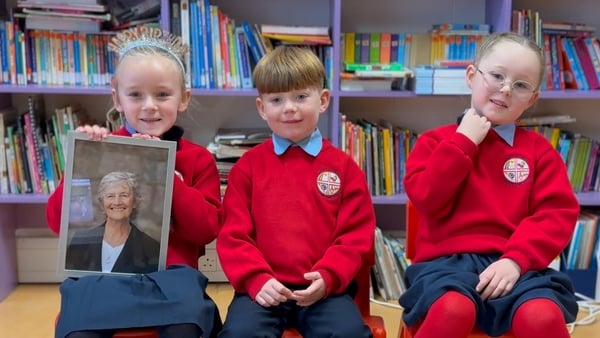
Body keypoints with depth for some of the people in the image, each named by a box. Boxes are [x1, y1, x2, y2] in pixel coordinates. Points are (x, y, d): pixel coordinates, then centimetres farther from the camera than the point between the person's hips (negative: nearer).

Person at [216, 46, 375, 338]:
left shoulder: (343, 166, 10)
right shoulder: (248, 165, 10)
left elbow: (356, 235, 6)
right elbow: (233, 235, 5)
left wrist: (327, 277, -10)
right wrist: (256, 279, -11)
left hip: (324, 288, 0)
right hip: (264, 287, 0)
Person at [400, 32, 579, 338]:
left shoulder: (537, 148, 15)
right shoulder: (436, 140, 11)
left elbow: (558, 212, 4)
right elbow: (428, 201, -3)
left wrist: (516, 259, -11)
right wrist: (463, 142, -3)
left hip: (514, 263, 2)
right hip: (448, 259, -1)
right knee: (453, 309, -35)